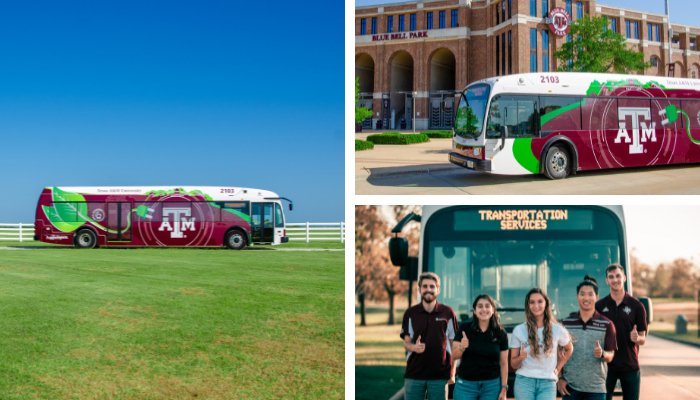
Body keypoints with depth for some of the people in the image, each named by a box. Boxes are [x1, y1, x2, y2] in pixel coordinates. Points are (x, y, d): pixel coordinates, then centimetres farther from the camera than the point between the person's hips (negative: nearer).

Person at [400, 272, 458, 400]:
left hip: (440, 375, -1)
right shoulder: (410, 314, 3)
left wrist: (452, 372, 1)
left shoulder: (448, 313, 2)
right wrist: (414, 347, -18)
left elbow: (453, 343, 6)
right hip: (414, 374, 1)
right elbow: (406, 343, 5)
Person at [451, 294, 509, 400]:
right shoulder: (465, 329, -2)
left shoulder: (500, 333, 2)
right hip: (465, 384, -1)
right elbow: (454, 356, -2)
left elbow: (504, 363, 5)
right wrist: (461, 347, -23)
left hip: (492, 385, 1)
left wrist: (504, 388, 0)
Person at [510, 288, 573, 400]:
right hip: (524, 382, 0)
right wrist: (521, 357, -18)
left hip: (548, 383, 0)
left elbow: (569, 349, 23)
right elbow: (513, 364, 3)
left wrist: (557, 369, 13)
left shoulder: (557, 330, 1)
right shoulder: (519, 330, -1)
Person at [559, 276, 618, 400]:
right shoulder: (566, 323, 5)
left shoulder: (606, 324, 0)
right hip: (570, 386, 1)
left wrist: (602, 354, -23)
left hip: (596, 388, -1)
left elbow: (610, 356, 0)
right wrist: (560, 378, 1)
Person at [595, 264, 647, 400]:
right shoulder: (599, 306, 3)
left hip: (630, 365, 0)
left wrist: (636, 338, -21)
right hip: (606, 364, 0)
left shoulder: (636, 306, 0)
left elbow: (642, 339, 1)